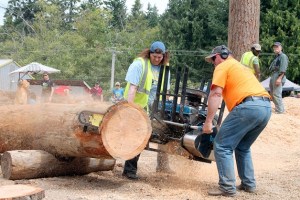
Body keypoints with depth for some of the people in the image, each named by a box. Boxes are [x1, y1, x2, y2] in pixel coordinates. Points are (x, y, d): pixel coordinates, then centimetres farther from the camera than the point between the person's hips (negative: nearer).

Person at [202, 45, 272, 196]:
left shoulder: (223, 66, 7)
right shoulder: (239, 66, 35)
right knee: (242, 147, 24)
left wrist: (208, 121, -6)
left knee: (222, 146, -1)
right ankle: (248, 184, 23)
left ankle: (227, 188, -4)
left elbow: (215, 94, -5)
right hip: (266, 107, 9)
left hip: (249, 106, -9)